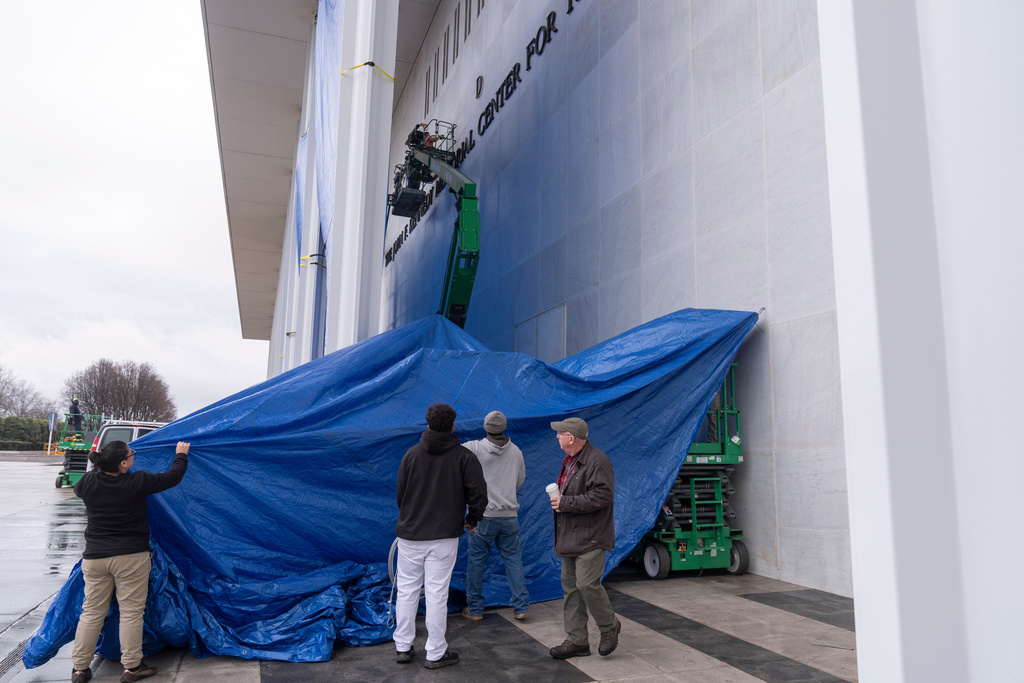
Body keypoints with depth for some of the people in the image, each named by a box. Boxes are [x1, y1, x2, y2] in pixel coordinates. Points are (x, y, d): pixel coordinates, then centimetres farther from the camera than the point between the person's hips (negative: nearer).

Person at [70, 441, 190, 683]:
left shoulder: (88, 483, -3)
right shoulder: (137, 482, -15)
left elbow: (78, 489, 22)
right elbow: (172, 477, -3)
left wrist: (101, 465, 33)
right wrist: (181, 455, 15)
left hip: (95, 557, 4)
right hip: (131, 557, -4)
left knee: (91, 612, 14)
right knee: (131, 611, 5)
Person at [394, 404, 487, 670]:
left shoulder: (412, 454, 1)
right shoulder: (464, 456, -6)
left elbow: (400, 495, 6)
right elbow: (479, 494, -9)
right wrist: (472, 519, 9)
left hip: (409, 534, 2)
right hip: (444, 537, -2)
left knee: (407, 590, 13)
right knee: (437, 593, 4)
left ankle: (403, 647, 21)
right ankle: (436, 653, 13)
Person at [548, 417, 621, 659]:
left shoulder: (597, 462, -16)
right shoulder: (570, 460, 16)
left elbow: (602, 495, -25)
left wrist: (565, 503, -21)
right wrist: (558, 498, 9)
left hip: (590, 538, -10)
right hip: (570, 537, 10)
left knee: (587, 584, -12)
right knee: (570, 587, 10)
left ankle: (609, 627, 13)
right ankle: (576, 640, 19)